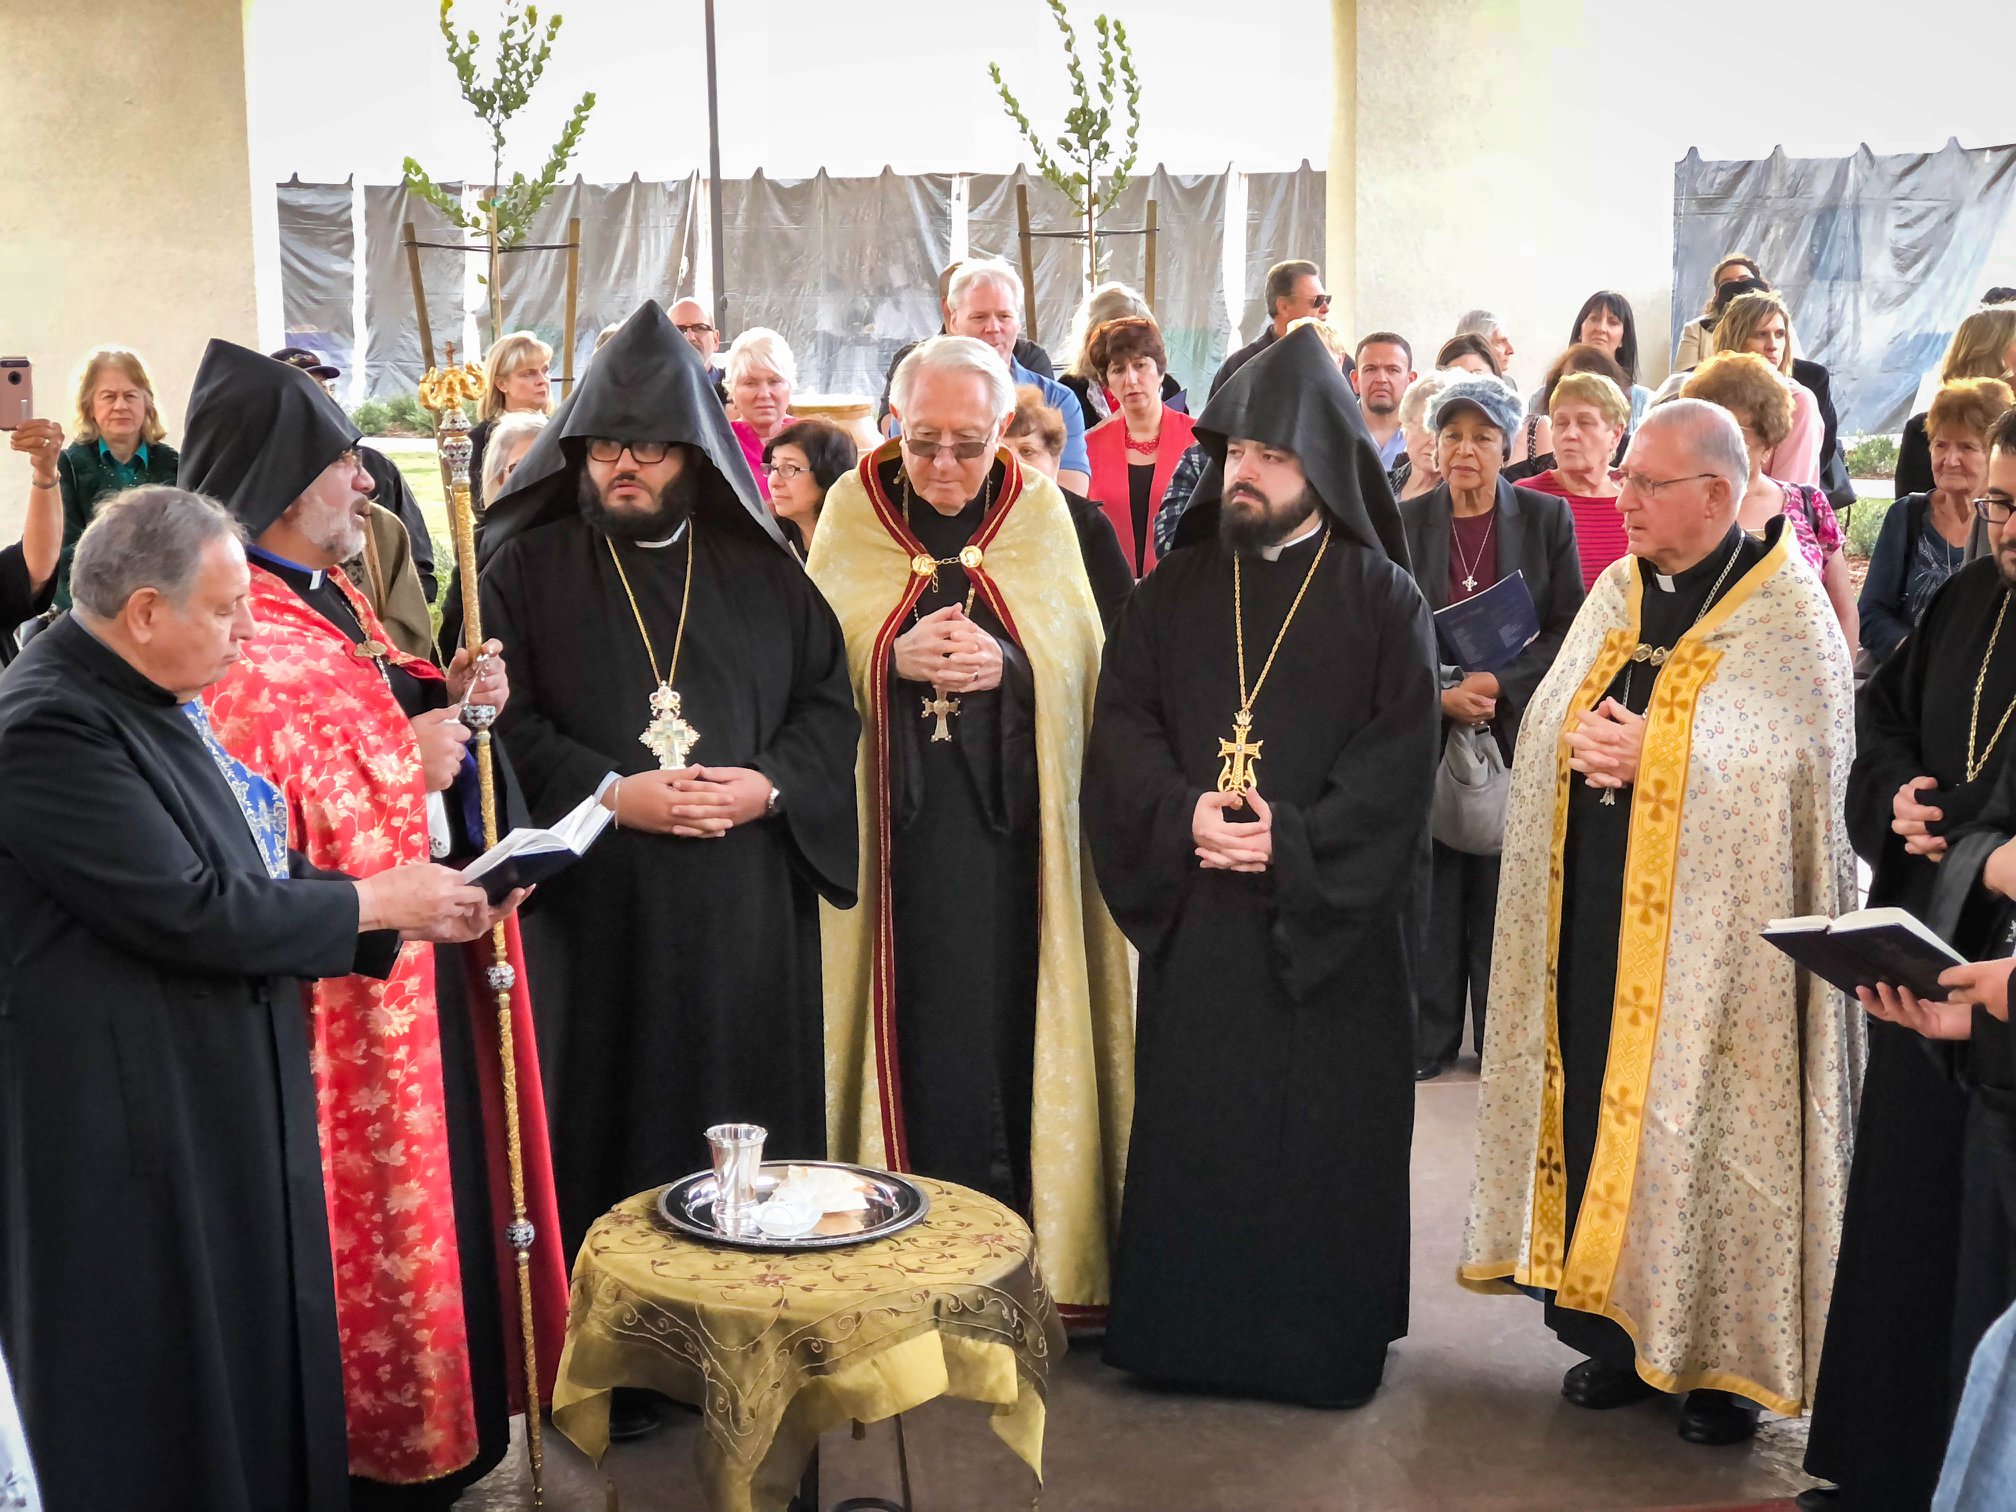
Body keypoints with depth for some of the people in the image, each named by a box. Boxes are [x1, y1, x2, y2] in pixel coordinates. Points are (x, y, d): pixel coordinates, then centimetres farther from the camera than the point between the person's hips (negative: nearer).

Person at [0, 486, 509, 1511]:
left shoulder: (159, 696, 9)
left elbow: (247, 871, 14)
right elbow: (188, 911, -25)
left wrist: (411, 912, 2)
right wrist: (374, 902, -13)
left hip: (232, 1105, 9)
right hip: (136, 1126, -9)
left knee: (259, 1352, 17)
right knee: (168, 1408, 5)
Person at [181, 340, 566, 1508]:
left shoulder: (332, 598, 10)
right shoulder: (239, 637, -21)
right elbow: (289, 829, -27)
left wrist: (451, 700, 2)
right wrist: (410, 761, -18)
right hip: (344, 986, -10)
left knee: (441, 1185, 19)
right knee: (377, 1206, 4)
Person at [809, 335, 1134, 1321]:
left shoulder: (1040, 514, 5)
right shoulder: (852, 514, 5)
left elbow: (1077, 654, 1)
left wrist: (1005, 663, -19)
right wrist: (892, 656, -17)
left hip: (1008, 822, 0)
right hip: (895, 823, 0)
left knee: (1003, 1011, 0)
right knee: (914, 1012, 0)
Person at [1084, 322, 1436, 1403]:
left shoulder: (1380, 599, 0)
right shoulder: (1176, 587, 9)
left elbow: (1400, 757, -7)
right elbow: (1120, 718, 3)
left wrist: (1293, 840, -18)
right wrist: (1182, 812, -14)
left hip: (1329, 923, -2)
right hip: (1192, 916, 3)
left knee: (1321, 1131, 3)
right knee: (1190, 1125, 6)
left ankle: (1322, 1341, 17)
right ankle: (1183, 1327, 19)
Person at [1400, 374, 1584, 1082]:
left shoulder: (1547, 519, 3)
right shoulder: (1402, 524, 4)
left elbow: (1567, 628, 0)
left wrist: (1498, 685, -13)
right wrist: (1442, 697, -13)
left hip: (1517, 732, 0)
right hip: (1426, 733, 1)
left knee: (1506, 888, 2)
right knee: (1431, 888, 2)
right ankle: (1427, 1040, 13)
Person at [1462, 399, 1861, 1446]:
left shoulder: (1785, 613, -6)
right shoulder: (1615, 593, 12)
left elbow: (1798, 766, -13)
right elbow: (1546, 719, 13)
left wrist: (1653, 755, -17)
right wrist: (1580, 741, -9)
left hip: (1714, 923, -5)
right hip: (1594, 909, 6)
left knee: (1703, 1126, 0)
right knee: (1596, 1108, 8)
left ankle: (1726, 1358, 16)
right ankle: (1619, 1329, 23)